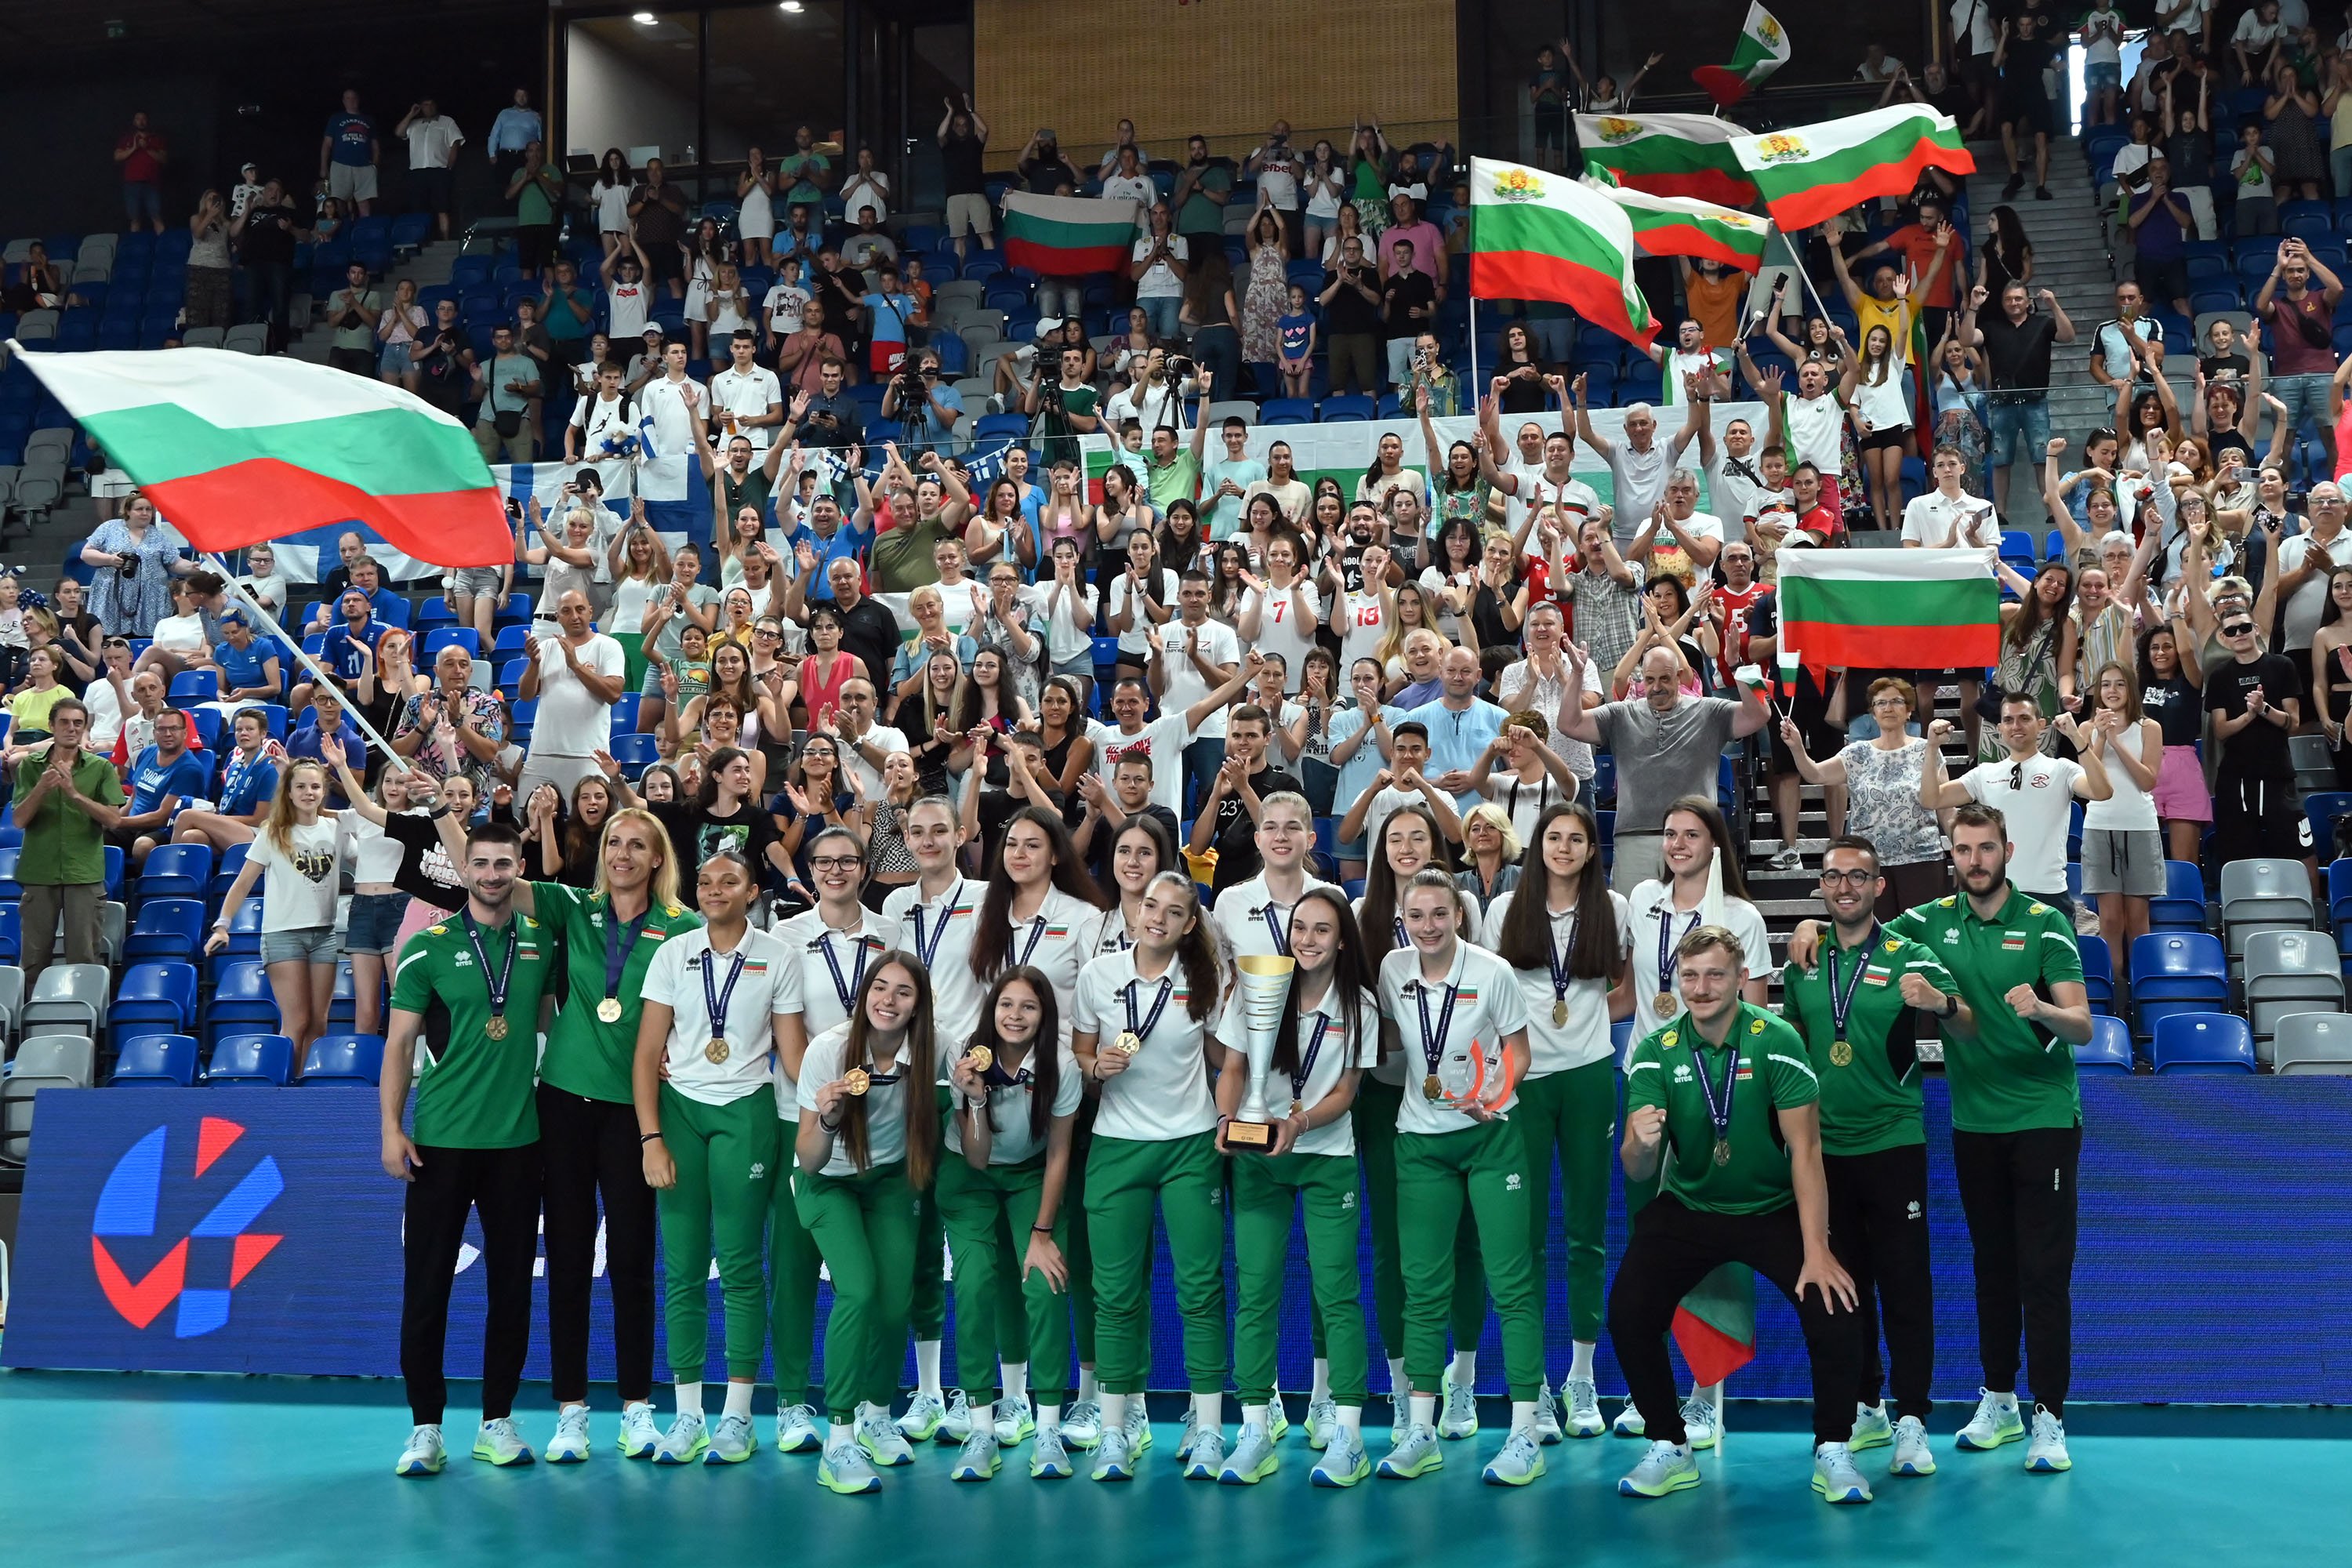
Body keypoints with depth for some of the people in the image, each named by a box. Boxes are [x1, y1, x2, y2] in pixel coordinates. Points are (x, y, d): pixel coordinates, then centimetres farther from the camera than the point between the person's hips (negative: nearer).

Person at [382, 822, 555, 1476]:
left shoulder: (542, 942, 6)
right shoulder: (429, 947, -1)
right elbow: (399, 1042, -1)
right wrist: (391, 1128, -8)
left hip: (517, 1139, 3)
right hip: (440, 1139, -2)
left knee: (511, 1285, 6)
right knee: (426, 1284, 0)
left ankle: (497, 1422, 17)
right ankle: (425, 1426, 9)